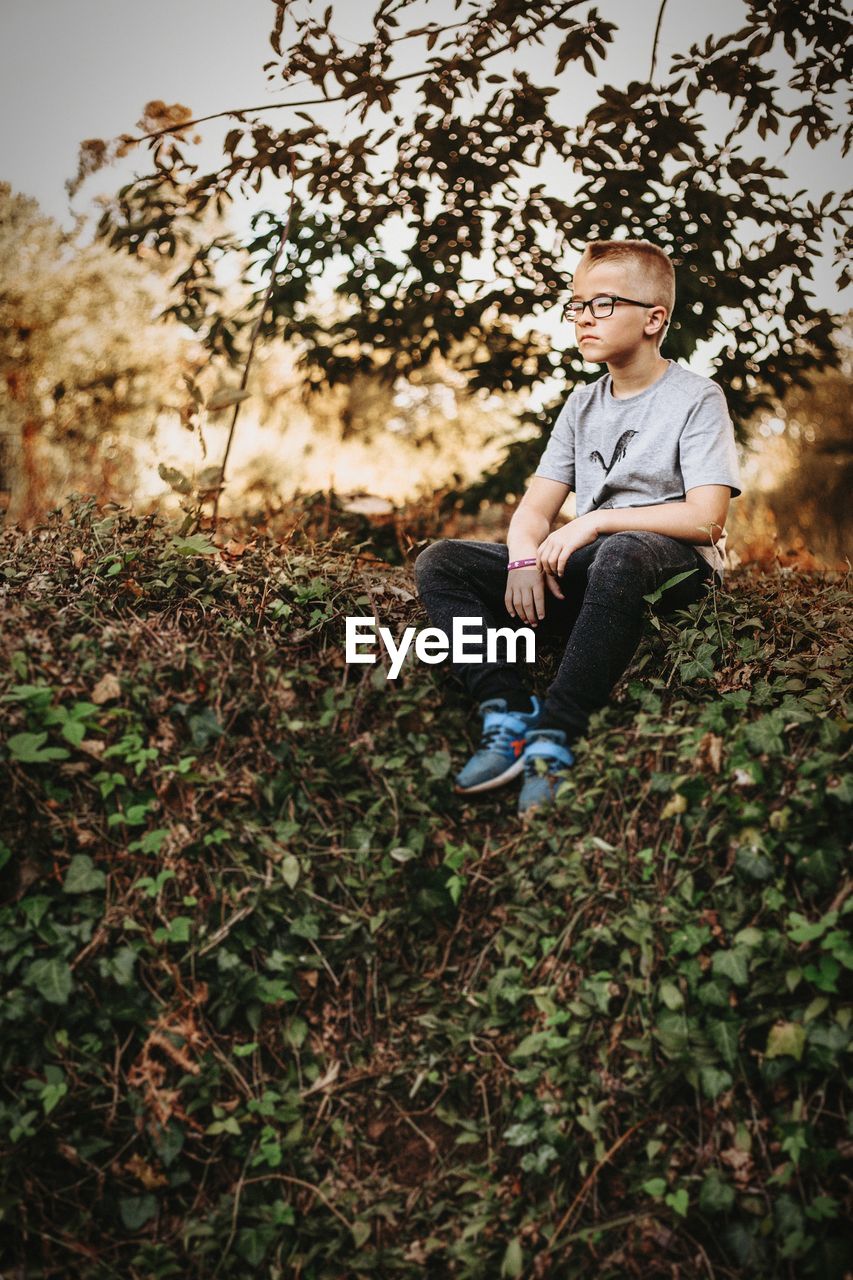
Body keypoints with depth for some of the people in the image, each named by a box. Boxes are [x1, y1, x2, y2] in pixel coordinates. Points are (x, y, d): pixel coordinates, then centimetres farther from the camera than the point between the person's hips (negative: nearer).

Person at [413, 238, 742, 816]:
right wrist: (526, 555, -13)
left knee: (623, 554, -43)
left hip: (672, 570, -6)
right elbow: (536, 508, 10)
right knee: (440, 563, -9)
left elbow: (706, 518, -14)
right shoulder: (584, 403, 17)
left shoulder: (697, 397, -1)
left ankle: (555, 737, -37)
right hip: (584, 574, 7)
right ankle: (509, 713, -27)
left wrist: (597, 521, -17)